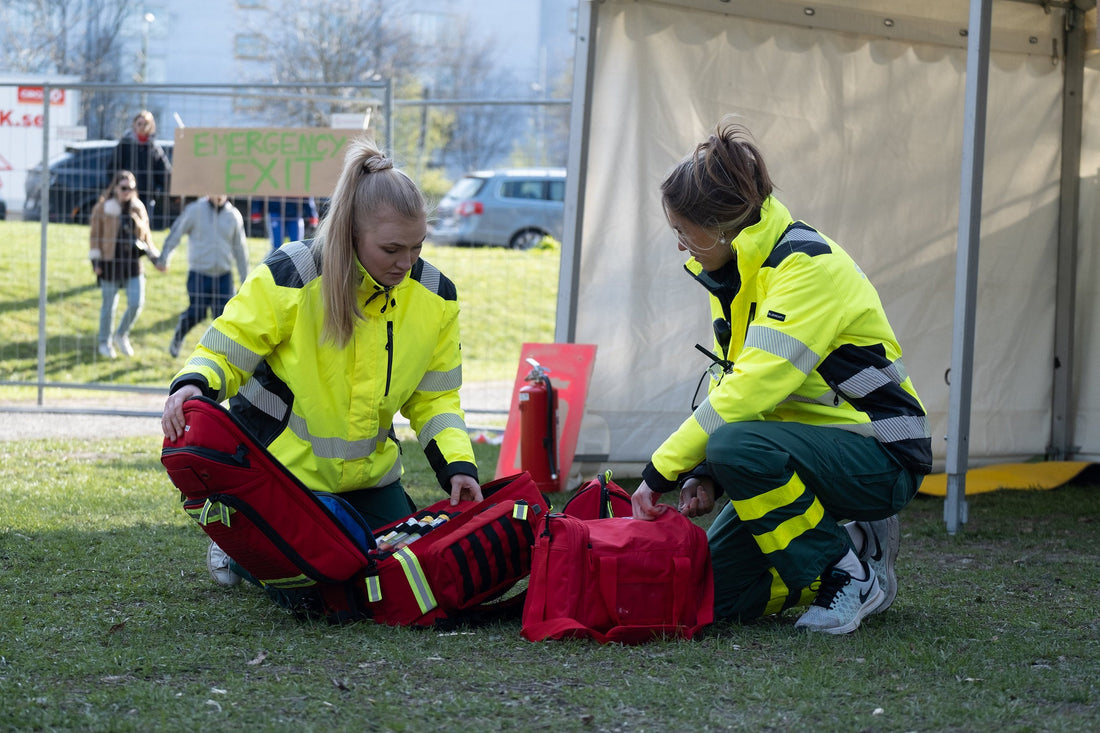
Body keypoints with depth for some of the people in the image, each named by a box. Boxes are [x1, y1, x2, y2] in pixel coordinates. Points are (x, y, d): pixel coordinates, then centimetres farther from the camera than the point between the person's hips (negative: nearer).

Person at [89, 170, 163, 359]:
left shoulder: (138, 208, 6)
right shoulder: (103, 208, -5)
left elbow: (146, 235, 16)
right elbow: (94, 235, -1)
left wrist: (155, 258, 12)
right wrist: (95, 261, -7)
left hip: (133, 263, 3)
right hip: (111, 263, -3)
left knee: (137, 303, -5)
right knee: (109, 306, 6)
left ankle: (121, 335, 20)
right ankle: (105, 342, 25)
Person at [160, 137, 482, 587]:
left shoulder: (434, 295, -7)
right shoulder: (290, 276, -21)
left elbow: (434, 397, 2)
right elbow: (224, 352, -14)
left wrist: (457, 464, -14)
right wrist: (194, 385, -37)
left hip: (368, 472, 5)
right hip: (281, 463, -5)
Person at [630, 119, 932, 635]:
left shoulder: (807, 265, -22)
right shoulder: (736, 272, 7)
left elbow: (755, 386, -29)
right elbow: (730, 382, 10)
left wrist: (663, 470, -26)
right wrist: (704, 475, -8)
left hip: (881, 457, -8)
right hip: (810, 445, 8)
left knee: (738, 447, -35)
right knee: (713, 591, -4)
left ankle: (850, 574, -16)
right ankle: (857, 549, 13)